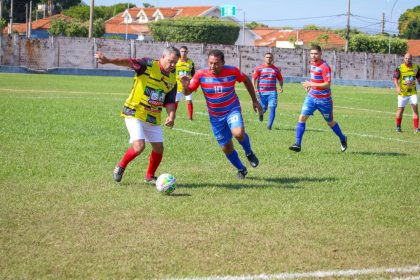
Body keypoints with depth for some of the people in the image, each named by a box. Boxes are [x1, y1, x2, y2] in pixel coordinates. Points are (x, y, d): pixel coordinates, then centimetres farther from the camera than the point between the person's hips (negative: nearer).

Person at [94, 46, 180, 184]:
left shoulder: (172, 78, 6)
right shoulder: (148, 65, -12)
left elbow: (169, 102, 10)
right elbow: (129, 62, -28)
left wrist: (171, 115, -12)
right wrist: (109, 60, -45)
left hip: (154, 117, 6)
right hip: (135, 113, -6)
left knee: (158, 149, 6)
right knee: (139, 146, -18)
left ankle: (150, 176, 29)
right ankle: (121, 166, 10)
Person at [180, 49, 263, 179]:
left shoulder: (232, 71, -17)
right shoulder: (201, 74, -17)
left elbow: (246, 80, 2)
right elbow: (187, 92, -13)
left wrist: (254, 100, 5)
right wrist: (185, 86, -38)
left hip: (232, 110, -2)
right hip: (215, 116, 2)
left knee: (238, 133, -31)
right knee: (226, 148, 8)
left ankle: (249, 153, 1)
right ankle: (241, 169, 35)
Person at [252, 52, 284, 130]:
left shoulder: (276, 69, 8)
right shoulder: (259, 68, 3)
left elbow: (280, 79, 16)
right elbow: (254, 78, 2)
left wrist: (281, 87, -1)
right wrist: (255, 88, -10)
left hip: (272, 92, 1)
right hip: (262, 92, -1)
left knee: (272, 108, -12)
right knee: (263, 108, 3)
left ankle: (269, 125, -8)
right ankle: (261, 113, 42)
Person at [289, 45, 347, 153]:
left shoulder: (325, 67, -19)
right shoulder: (312, 63, 5)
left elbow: (327, 84, -25)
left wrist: (311, 84, -25)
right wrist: (310, 85, 7)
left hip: (324, 100, -6)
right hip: (311, 97, 6)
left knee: (330, 122, 11)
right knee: (302, 117, -10)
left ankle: (343, 139, 36)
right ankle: (298, 144, -10)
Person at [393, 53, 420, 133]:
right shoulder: (400, 68, -8)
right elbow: (395, 78, -15)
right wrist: (398, 87, -30)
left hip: (413, 92, 2)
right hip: (403, 92, -2)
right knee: (400, 109, 6)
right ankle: (398, 127, 25)